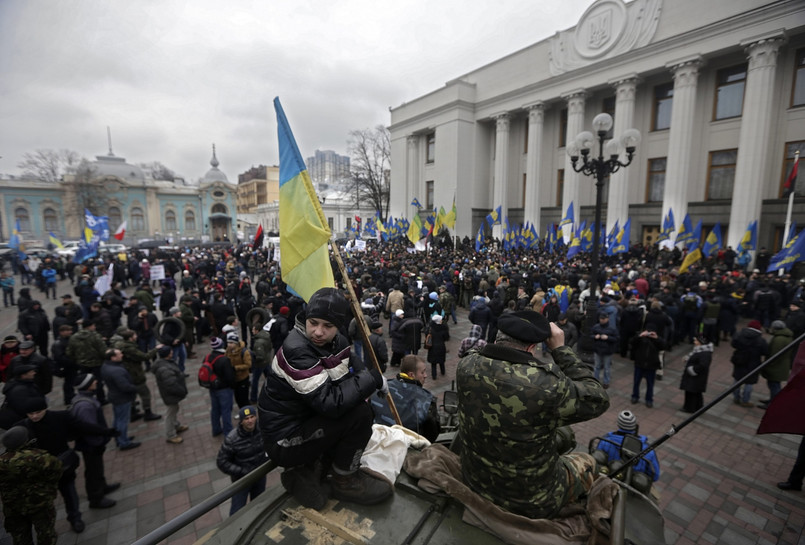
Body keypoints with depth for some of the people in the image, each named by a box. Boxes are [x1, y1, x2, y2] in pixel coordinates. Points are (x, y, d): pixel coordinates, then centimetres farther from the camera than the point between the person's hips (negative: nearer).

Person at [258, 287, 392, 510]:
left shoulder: (338, 342, -3)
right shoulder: (296, 351, -28)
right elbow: (329, 404, -35)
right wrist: (373, 378, -26)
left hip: (307, 421, 9)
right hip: (284, 441, -8)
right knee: (360, 413, -21)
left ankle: (307, 469, 8)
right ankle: (345, 480, 5)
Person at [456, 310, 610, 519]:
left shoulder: (466, 365, -20)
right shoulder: (546, 382, -36)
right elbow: (597, 399, -16)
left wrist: (506, 339, -7)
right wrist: (560, 348, -13)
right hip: (531, 502, -4)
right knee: (587, 462, 26)